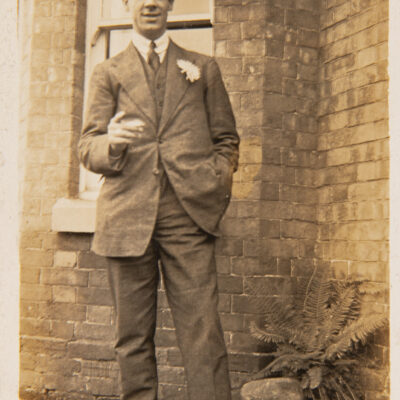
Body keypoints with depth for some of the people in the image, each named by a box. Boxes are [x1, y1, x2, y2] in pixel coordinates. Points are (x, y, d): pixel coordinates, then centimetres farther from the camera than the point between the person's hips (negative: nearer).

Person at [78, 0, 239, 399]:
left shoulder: (203, 68, 20)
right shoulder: (107, 73, 18)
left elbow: (226, 139, 20)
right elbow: (87, 147, 11)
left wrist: (216, 187, 3)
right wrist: (111, 143, -12)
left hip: (188, 215, 0)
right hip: (127, 216, 1)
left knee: (202, 327, -8)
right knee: (132, 333, 3)